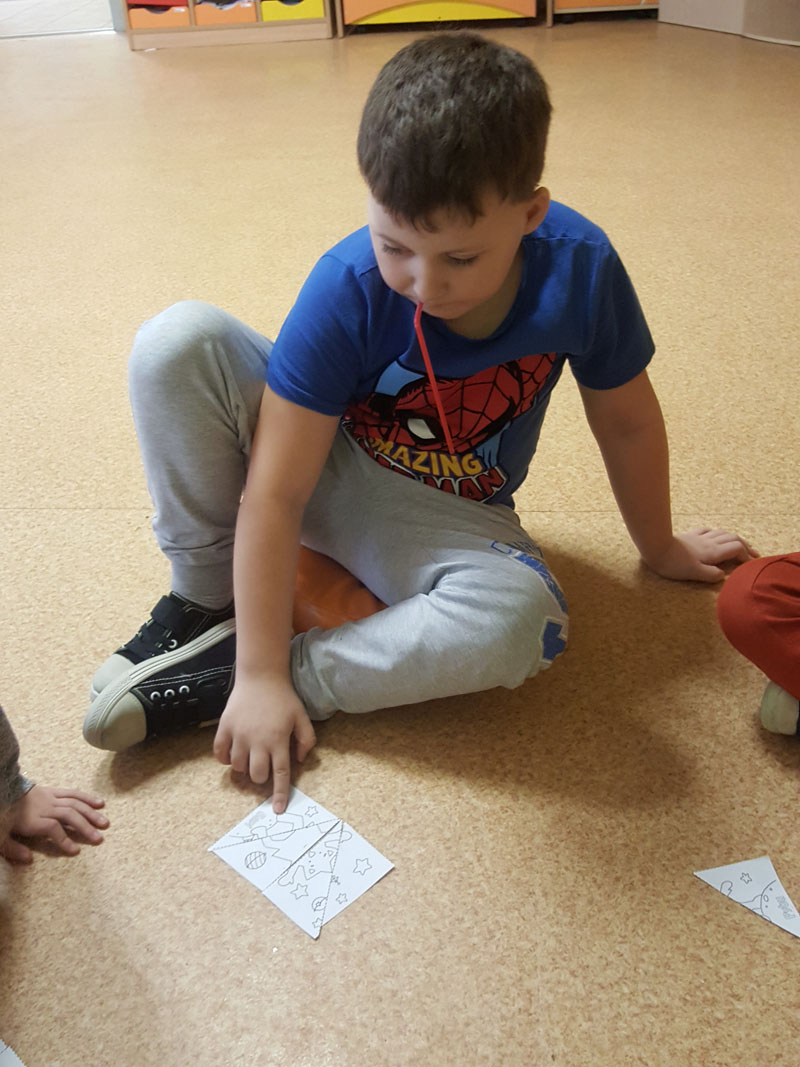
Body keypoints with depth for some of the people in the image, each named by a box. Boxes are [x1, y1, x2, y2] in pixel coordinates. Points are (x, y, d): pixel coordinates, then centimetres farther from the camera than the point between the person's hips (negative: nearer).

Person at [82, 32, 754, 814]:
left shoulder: (581, 269, -22)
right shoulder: (348, 289, -27)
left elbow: (626, 425, -4)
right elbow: (275, 494, -26)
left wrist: (659, 547, 10)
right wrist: (259, 675, -27)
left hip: (439, 520, 2)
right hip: (321, 464, -1)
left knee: (520, 622, -34)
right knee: (178, 342, -26)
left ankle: (213, 677, -22)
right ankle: (204, 599, -9)